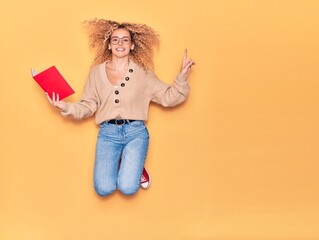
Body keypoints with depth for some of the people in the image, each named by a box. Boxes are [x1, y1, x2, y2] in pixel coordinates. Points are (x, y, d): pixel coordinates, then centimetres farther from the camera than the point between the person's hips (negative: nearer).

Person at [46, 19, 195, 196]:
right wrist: (65, 106, -9)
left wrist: (182, 77, -9)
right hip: (108, 132, 1)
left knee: (127, 188, -17)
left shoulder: (142, 72, 6)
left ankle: (136, 166, 18)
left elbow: (168, 97, 4)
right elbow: (87, 106, 8)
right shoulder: (97, 72, 8)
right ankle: (116, 163, 19)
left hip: (135, 131, -1)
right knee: (103, 189, -14)